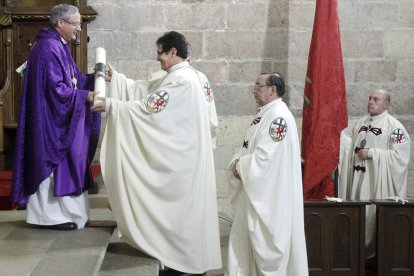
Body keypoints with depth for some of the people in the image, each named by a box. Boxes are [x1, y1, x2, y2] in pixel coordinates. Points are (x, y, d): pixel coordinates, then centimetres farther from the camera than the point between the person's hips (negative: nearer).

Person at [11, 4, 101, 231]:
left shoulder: (59, 46, 14)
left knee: (63, 164, 14)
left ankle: (53, 212, 23)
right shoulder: (49, 48, -18)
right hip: (52, 120, -10)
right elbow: (56, 88, -24)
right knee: (55, 165, -2)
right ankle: (51, 215, 9)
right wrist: (85, 96, -23)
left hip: (60, 120, 10)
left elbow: (73, 79, 15)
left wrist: (97, 78, 1)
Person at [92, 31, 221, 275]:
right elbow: (144, 90, 14)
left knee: (179, 208, -1)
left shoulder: (181, 80, -19)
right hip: (179, 154, 10)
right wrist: (115, 77, 8)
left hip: (180, 156, -10)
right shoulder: (179, 76, 14)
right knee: (182, 207, 15)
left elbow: (147, 109, -21)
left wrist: (111, 105, -13)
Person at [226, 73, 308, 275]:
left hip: (269, 194, -10)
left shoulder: (279, 116, -17)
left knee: (266, 242, 0)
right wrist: (237, 162, -2)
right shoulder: (265, 114, 15)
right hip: (255, 190, 10)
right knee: (245, 239, 13)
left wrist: (239, 167, -11)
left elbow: (264, 156, -24)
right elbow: (249, 148, 17)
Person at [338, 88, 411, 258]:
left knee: (375, 214, -2)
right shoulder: (361, 123, 14)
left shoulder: (394, 126, -6)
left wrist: (371, 153, -16)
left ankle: (374, 252, 11)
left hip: (378, 180, -6)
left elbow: (399, 155, -14)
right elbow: (352, 149, 21)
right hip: (358, 177, 6)